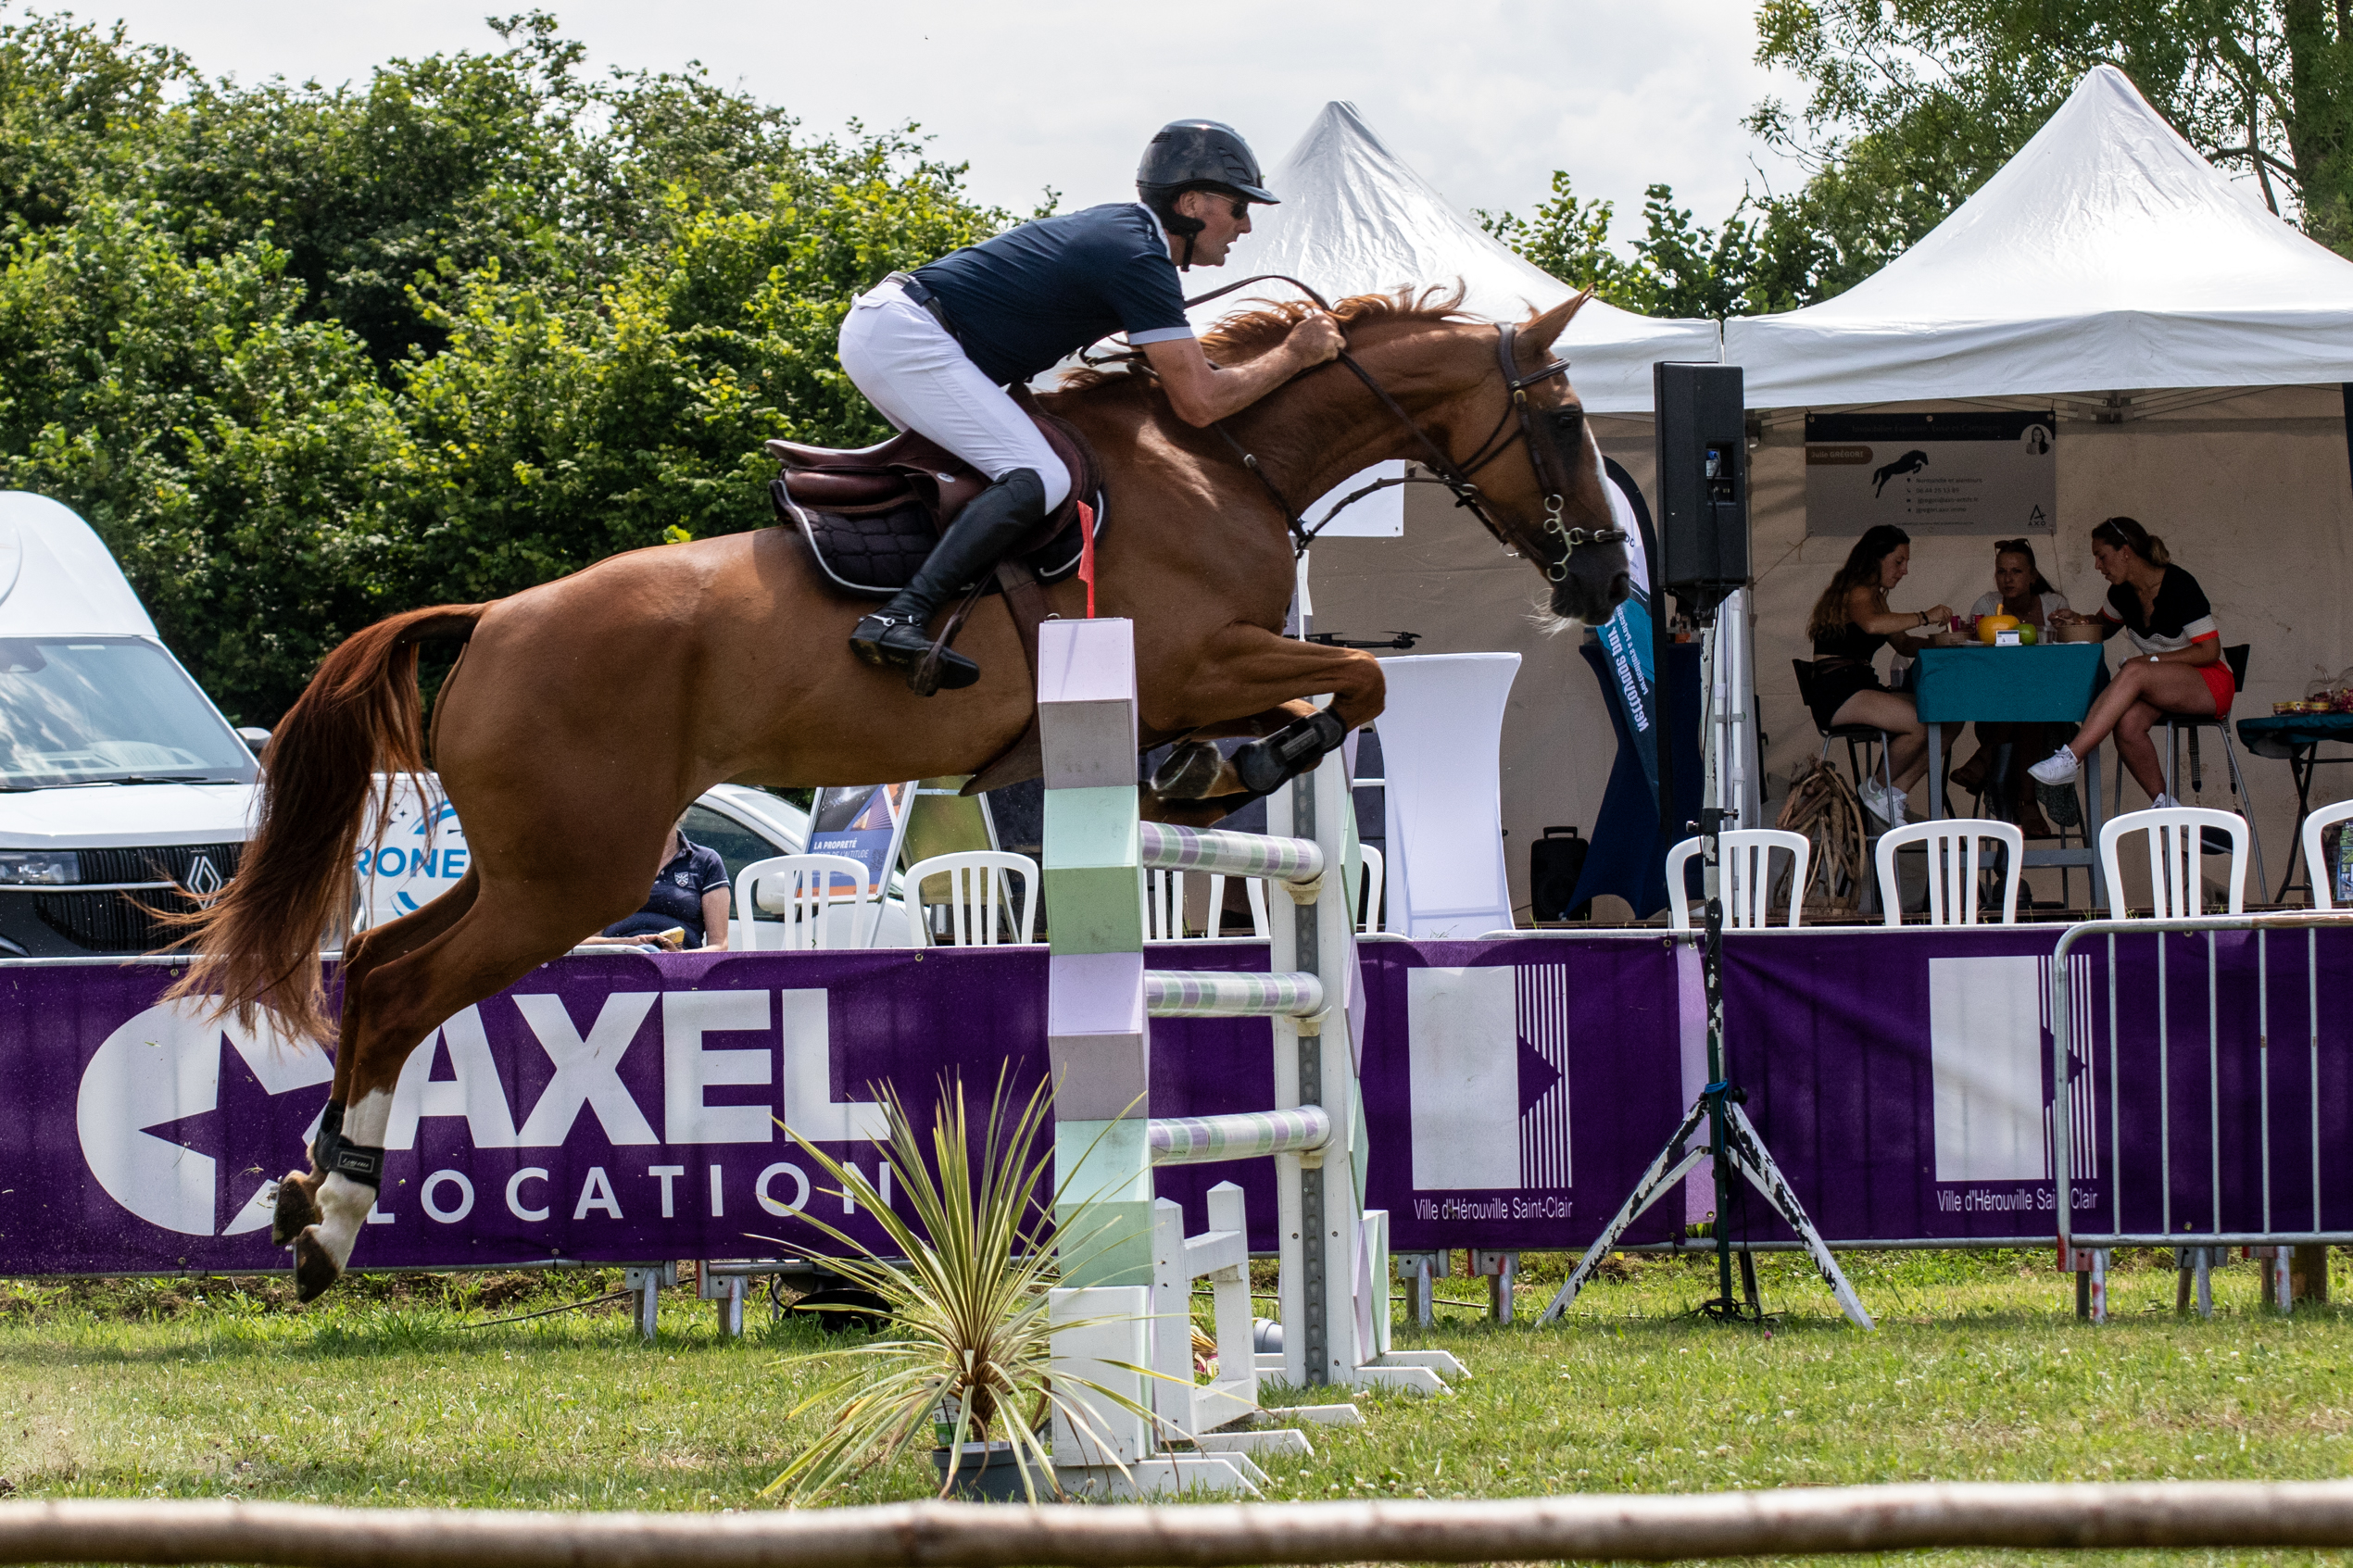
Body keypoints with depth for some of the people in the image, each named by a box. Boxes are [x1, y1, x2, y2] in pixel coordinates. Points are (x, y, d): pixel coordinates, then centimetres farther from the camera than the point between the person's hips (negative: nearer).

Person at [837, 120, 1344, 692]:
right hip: (905, 337, -10)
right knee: (1039, 479, -21)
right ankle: (899, 618, -31)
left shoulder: (1123, 226, 17)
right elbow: (1199, 402, -14)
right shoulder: (1140, 260, -13)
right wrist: (1294, 356, -3)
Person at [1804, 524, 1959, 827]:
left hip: (1865, 688, 10)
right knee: (1920, 725, -29)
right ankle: (1878, 789, -4)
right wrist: (1924, 618, -27)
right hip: (1837, 694, -10)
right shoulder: (1857, 593, -10)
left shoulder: (1874, 596, 22)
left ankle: (1895, 794, 0)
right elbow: (1871, 624, -34)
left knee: (1950, 720, -4)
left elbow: (1903, 644, 25)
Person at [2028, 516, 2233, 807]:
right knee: (2127, 723, -30)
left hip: (2212, 686, -6)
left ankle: (2070, 758, -42)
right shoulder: (2123, 592, 6)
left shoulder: (2179, 586, -15)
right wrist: (2080, 621, 6)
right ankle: (2164, 806, -21)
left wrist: (2152, 660, -22)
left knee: (2134, 673, -35)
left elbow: (2210, 651, -17)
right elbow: (2106, 626, 29)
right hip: (2164, 685, 6)